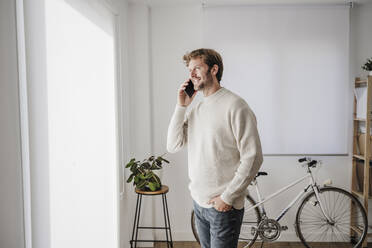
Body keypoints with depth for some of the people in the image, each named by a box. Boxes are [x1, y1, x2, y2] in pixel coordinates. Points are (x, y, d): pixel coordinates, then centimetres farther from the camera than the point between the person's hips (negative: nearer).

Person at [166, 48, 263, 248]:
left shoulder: (234, 105, -15)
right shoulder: (196, 109, 8)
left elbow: (252, 157, -17)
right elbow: (173, 146, 1)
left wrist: (227, 196, -16)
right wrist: (181, 106, -6)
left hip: (223, 205, -7)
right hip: (198, 202, 7)